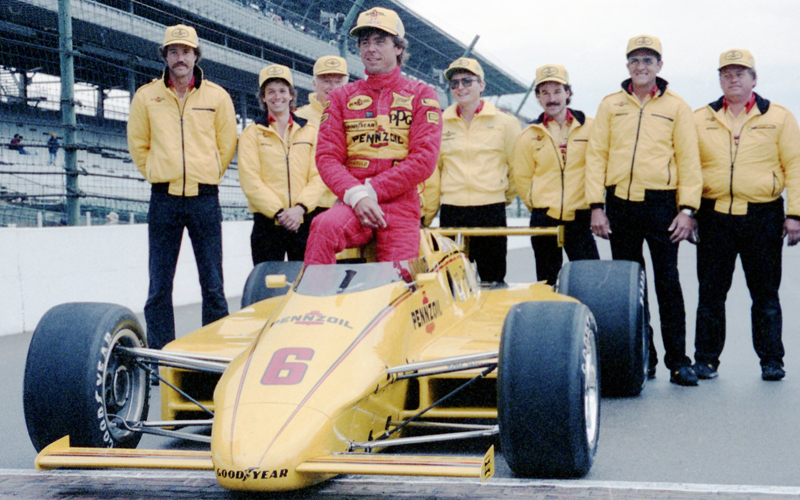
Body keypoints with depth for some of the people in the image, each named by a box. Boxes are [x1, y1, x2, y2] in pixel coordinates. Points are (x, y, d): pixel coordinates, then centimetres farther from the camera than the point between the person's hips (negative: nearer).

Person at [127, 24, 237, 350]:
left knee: (213, 285, 2)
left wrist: (205, 176, 11)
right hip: (163, 200, 1)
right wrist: (158, 174, 10)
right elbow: (138, 146, 16)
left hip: (205, 200, 0)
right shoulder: (146, 96, 7)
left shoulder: (217, 97, 6)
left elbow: (227, 145, 14)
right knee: (159, 286, 2)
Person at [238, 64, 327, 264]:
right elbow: (250, 180, -3)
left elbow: (318, 175, 3)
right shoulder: (252, 133, 6)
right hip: (267, 221, -2)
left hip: (304, 221, 2)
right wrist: (277, 211, -14)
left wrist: (300, 207, -12)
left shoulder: (309, 131, 12)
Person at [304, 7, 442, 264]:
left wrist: (372, 191, -11)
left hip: (401, 205, 0)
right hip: (351, 203, 0)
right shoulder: (341, 97, 16)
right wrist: (356, 195, -16)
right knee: (325, 226, -33)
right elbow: (327, 156, 5)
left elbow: (424, 160, -2)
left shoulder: (421, 95, 10)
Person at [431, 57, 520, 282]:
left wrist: (507, 195, 17)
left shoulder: (504, 122, 3)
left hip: (491, 211, -1)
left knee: (493, 280, 2)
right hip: (451, 211, 1)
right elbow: (432, 168, 15)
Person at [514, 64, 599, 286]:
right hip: (544, 220, 1)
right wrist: (540, 208, 12)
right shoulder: (529, 136, 5)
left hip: (580, 219, -1)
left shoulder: (589, 128, 2)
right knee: (547, 284, 8)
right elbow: (522, 178, 12)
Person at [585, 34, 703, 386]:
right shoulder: (610, 106, 10)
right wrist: (596, 206, -2)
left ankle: (678, 360, 4)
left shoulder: (676, 106, 5)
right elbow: (596, 156, 6)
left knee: (668, 283, -3)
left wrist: (687, 209, -5)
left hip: (661, 204, -2)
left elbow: (688, 160, 3)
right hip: (619, 204, 2)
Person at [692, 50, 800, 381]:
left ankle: (771, 360, 13)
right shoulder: (701, 120, 10)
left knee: (766, 293, 4)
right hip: (714, 216, 1)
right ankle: (705, 359, 13)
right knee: (711, 292, 5)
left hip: (763, 216, -1)